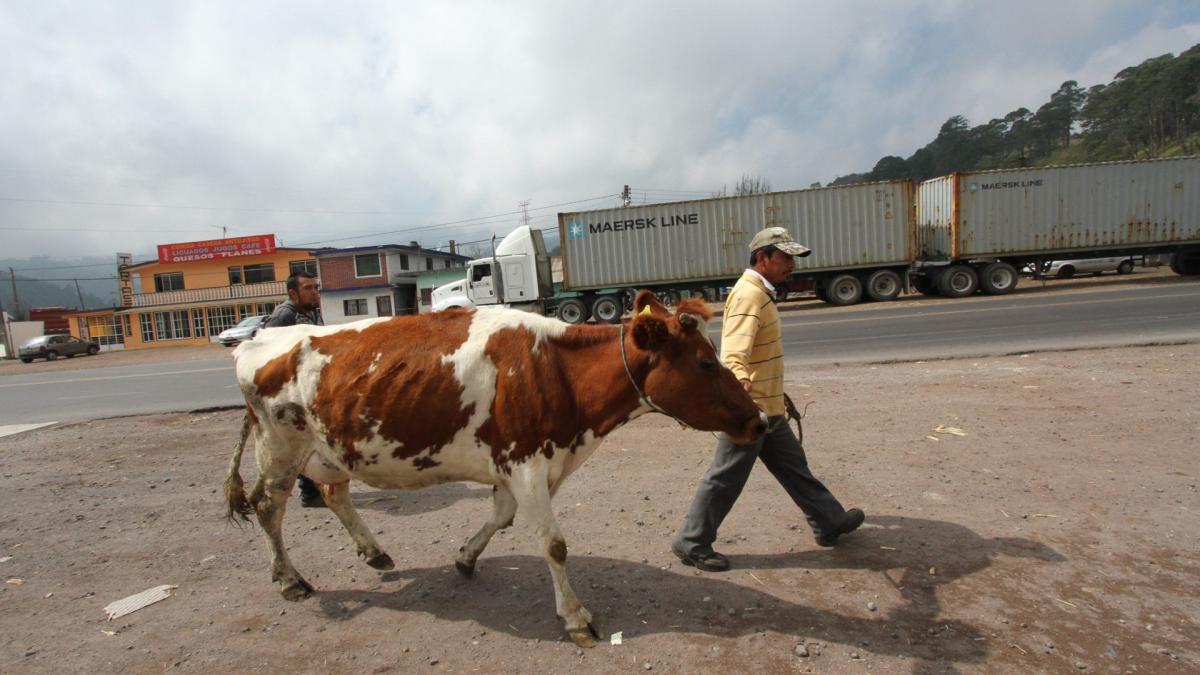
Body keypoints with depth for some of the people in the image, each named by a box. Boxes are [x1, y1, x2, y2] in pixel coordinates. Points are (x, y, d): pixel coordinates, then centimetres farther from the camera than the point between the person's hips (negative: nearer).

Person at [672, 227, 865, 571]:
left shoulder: (759, 292, 13)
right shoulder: (749, 295, -20)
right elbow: (734, 351, -35)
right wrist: (740, 381, -56)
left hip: (767, 407, 10)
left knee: (793, 464, 23)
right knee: (726, 478, 1)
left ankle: (829, 522, 40)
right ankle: (691, 543, 16)